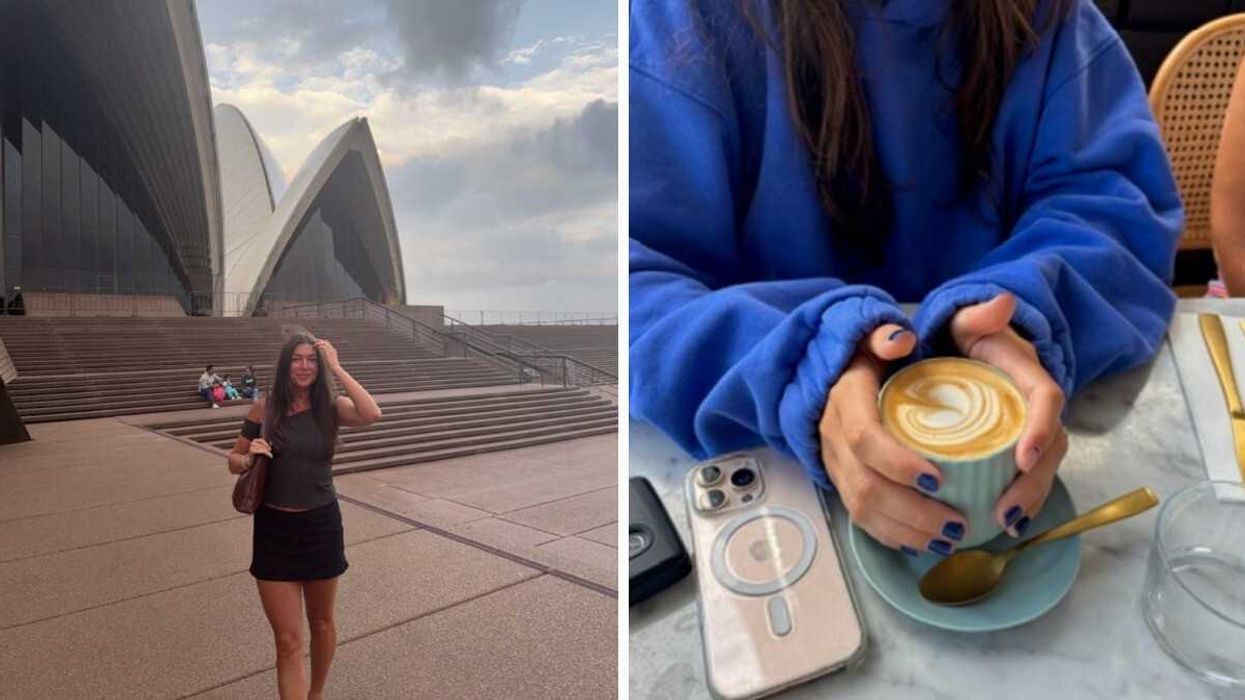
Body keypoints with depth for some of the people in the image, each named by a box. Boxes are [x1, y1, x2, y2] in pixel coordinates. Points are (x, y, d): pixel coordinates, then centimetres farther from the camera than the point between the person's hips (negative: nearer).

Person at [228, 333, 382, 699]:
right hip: (274, 529, -1)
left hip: (321, 526, 1)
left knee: (321, 622, 20)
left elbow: (372, 415, -28)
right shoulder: (264, 408, -4)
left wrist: (337, 368, -22)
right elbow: (234, 461, 7)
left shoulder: (330, 407, -6)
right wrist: (248, 459, -16)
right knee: (288, 641, 1)